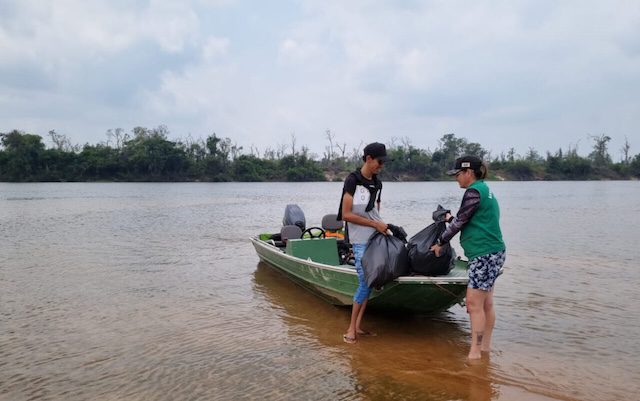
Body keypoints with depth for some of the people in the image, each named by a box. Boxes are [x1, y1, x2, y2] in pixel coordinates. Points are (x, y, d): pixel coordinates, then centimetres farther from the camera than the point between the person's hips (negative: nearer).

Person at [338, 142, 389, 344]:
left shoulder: (377, 184, 13)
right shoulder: (353, 180, -8)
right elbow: (346, 214, -11)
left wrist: (383, 227, 0)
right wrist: (375, 224, -10)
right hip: (361, 241, -6)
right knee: (364, 283, -7)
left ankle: (358, 326, 16)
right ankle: (351, 329, 4)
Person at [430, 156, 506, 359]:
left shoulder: (474, 191, -14)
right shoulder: (485, 190, 16)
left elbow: (460, 222, -11)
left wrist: (440, 243, -1)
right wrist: (450, 218, 24)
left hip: (484, 255, -10)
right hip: (491, 253, 10)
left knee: (474, 304, -7)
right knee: (486, 304, 14)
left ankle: (475, 353, -2)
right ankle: (485, 347, 23)